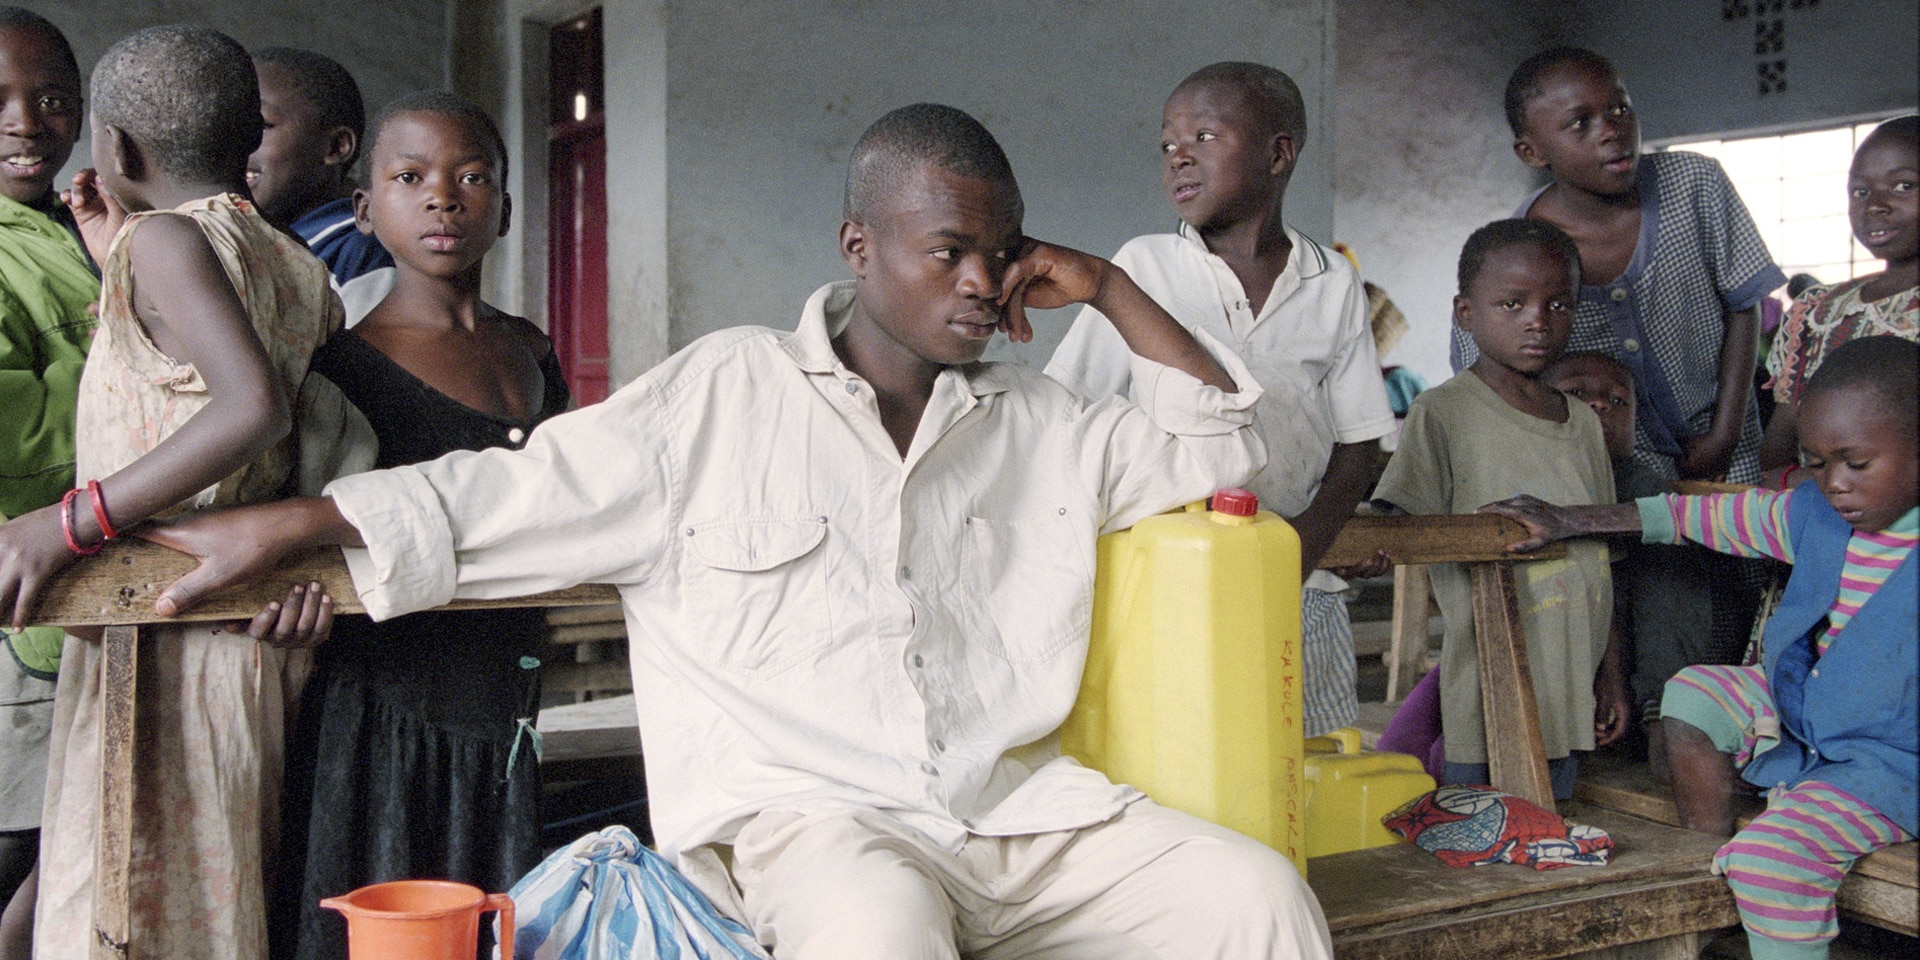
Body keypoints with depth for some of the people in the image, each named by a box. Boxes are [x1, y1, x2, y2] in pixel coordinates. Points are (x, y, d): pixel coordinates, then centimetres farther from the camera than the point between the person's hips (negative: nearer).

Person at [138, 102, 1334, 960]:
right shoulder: (727, 395, 6)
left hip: (1017, 811, 5)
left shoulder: (1036, 425, 18)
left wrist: (1109, 288, 14)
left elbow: (1216, 441, 22)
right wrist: (282, 526, -2)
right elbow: (519, 495, 4)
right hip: (806, 812, -4)